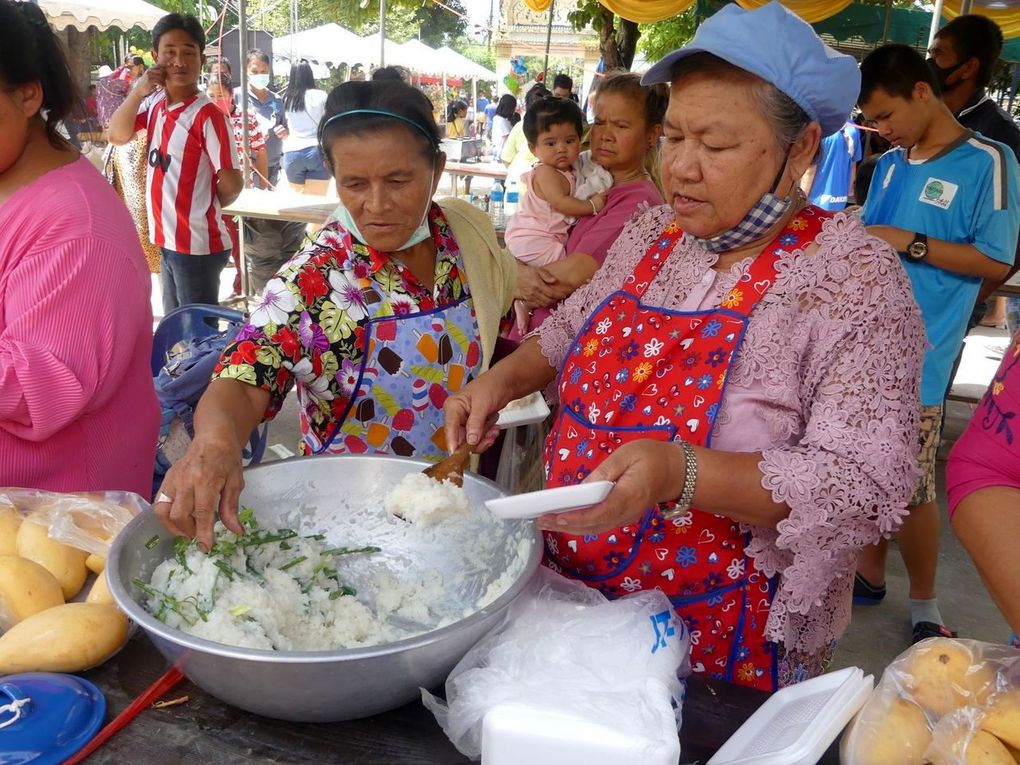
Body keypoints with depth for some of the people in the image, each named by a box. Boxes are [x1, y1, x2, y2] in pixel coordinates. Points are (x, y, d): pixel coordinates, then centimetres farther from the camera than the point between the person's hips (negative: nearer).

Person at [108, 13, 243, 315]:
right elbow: (117, 136, 1)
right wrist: (138, 92, -9)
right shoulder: (154, 103, 6)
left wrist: (206, 206, 2)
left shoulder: (208, 115, -17)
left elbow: (232, 183, -16)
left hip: (197, 246, -8)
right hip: (167, 240, 8)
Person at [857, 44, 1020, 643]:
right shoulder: (891, 165, 15)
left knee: (912, 487, 0)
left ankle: (924, 605, 21)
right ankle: (871, 575, 32)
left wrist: (911, 244, -15)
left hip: (917, 359, -6)